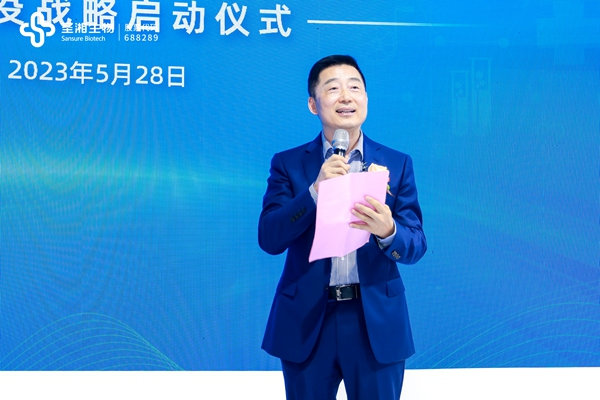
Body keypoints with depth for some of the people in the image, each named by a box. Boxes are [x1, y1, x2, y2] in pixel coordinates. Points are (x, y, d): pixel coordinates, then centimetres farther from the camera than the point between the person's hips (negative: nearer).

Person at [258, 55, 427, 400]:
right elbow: (269, 239, -9)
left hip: (377, 322, 0)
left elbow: (416, 247, -2)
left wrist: (387, 231, -25)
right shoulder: (288, 164, 1)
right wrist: (316, 189, -21)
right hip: (306, 322, 0)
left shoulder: (397, 164, 2)